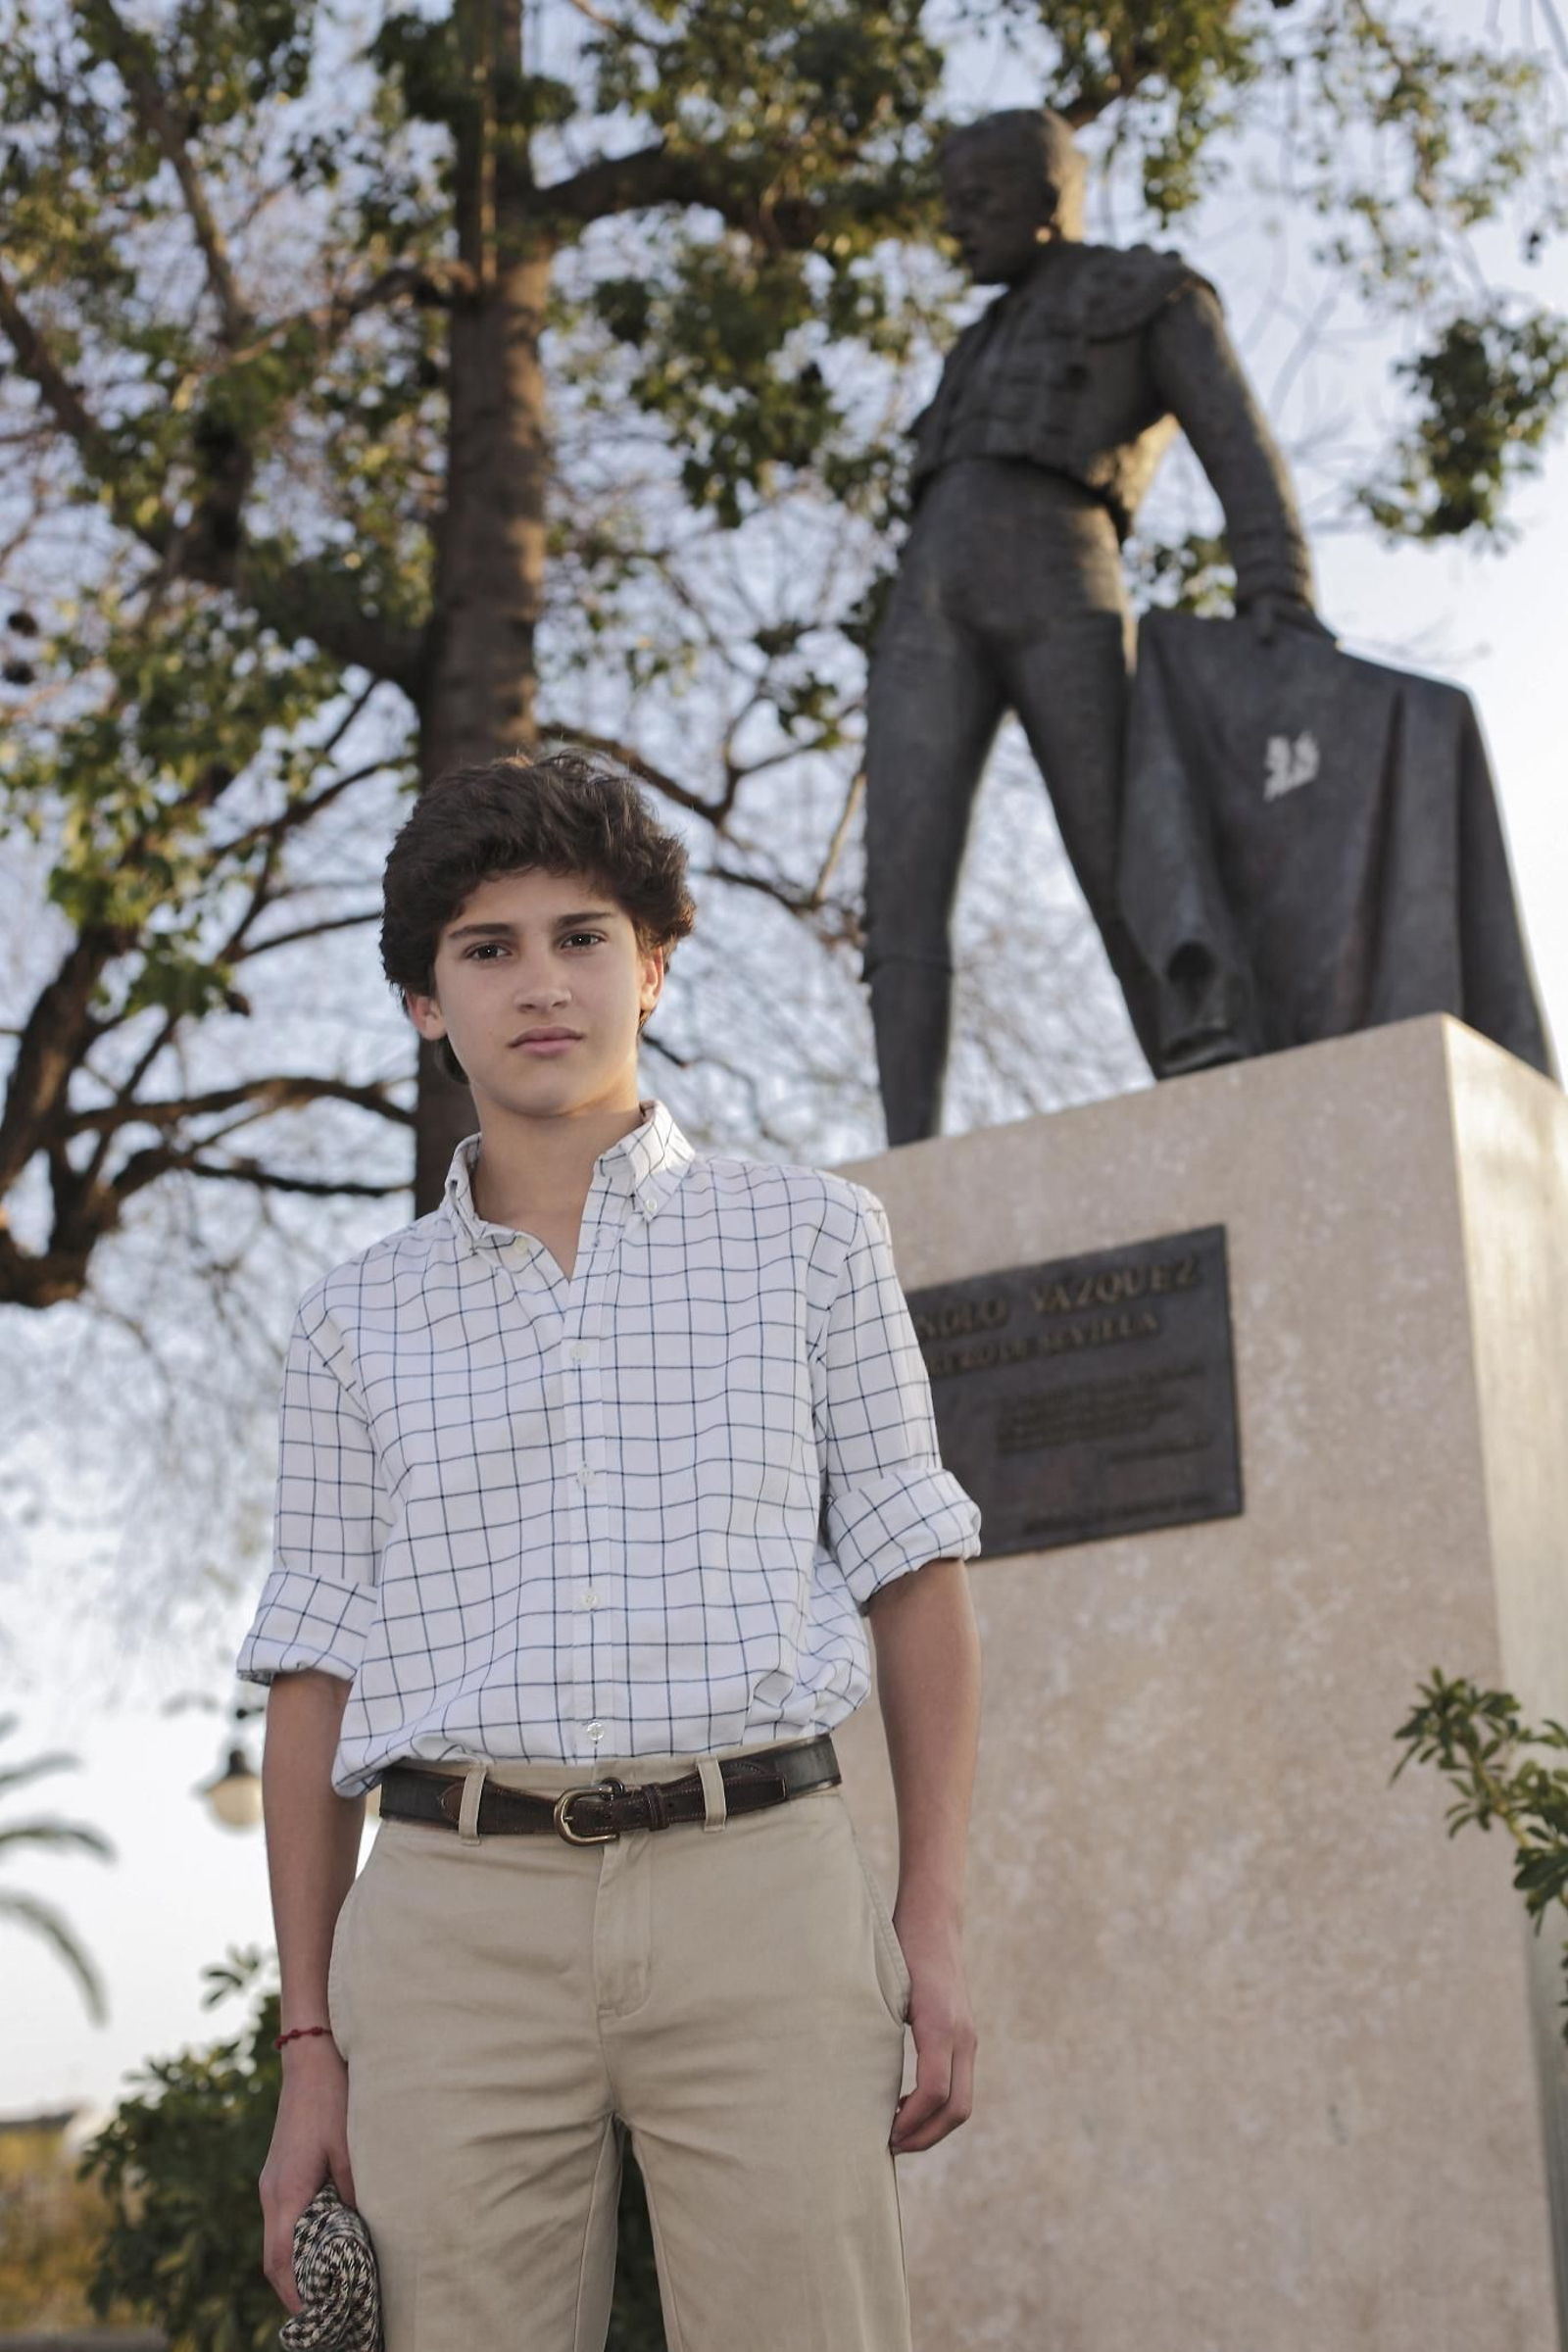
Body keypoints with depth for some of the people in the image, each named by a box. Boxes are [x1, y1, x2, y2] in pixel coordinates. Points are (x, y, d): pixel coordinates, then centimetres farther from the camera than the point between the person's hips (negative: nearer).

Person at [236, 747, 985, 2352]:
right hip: (455, 1913, 1)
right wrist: (309, 2046, 7)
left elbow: (914, 1578, 9)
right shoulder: (357, 1320, 14)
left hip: (756, 1889, -1)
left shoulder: (810, 1234, 11)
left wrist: (934, 1929, 0)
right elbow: (316, 1679, 13)